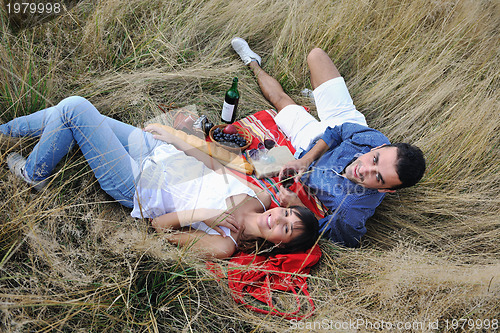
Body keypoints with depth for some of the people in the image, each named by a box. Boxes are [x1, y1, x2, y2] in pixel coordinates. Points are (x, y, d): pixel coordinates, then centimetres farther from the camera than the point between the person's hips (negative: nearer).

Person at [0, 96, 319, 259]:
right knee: (72, 113, 10)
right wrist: (176, 140, 1)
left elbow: (159, 225, -18)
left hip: (137, 186, -6)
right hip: (158, 152, 7)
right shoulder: (261, 198, -10)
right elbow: (215, 166, 3)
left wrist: (201, 214, -32)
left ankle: (33, 174, 19)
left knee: (74, 108, -11)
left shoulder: (223, 245, -26)